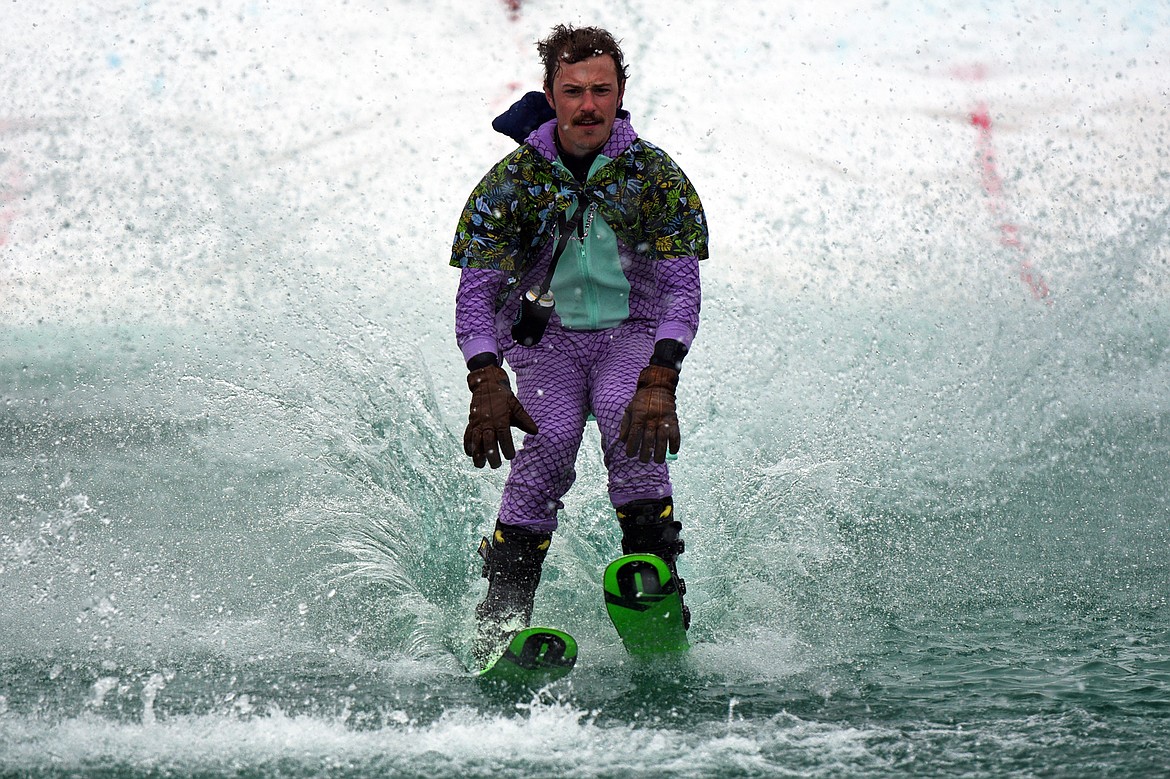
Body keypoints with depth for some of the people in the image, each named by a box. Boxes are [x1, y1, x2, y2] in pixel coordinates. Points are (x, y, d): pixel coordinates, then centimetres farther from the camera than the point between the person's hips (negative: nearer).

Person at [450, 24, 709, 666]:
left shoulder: (655, 175, -9)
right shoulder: (514, 179, -8)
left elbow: (681, 287, -14)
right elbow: (476, 291, -10)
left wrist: (658, 382, -30)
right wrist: (487, 385, -26)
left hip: (631, 333, 0)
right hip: (547, 337, 0)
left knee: (634, 434, -30)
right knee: (546, 445, -25)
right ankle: (501, 620, -27)